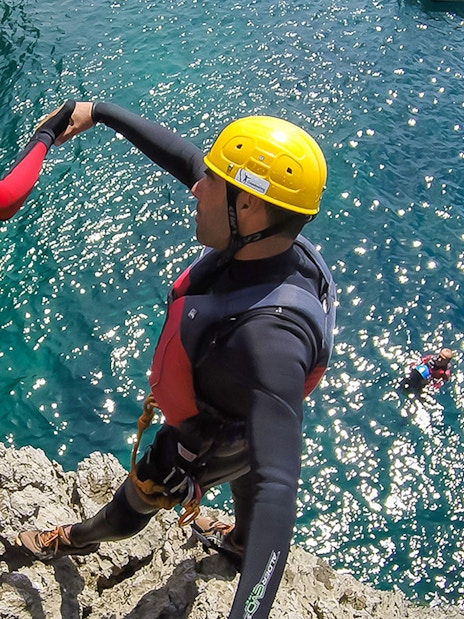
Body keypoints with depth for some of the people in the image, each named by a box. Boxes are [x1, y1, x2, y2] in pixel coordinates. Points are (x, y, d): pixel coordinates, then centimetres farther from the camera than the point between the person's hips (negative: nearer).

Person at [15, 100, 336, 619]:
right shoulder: (265, 237, -27)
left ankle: (78, 540, 61)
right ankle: (239, 542, 72)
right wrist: (99, 112, -4)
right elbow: (184, 157, -13)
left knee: (134, 502, 26)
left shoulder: (270, 336, -50)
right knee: (240, 475, 37)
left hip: (204, 446, -6)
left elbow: (277, 486, -53)